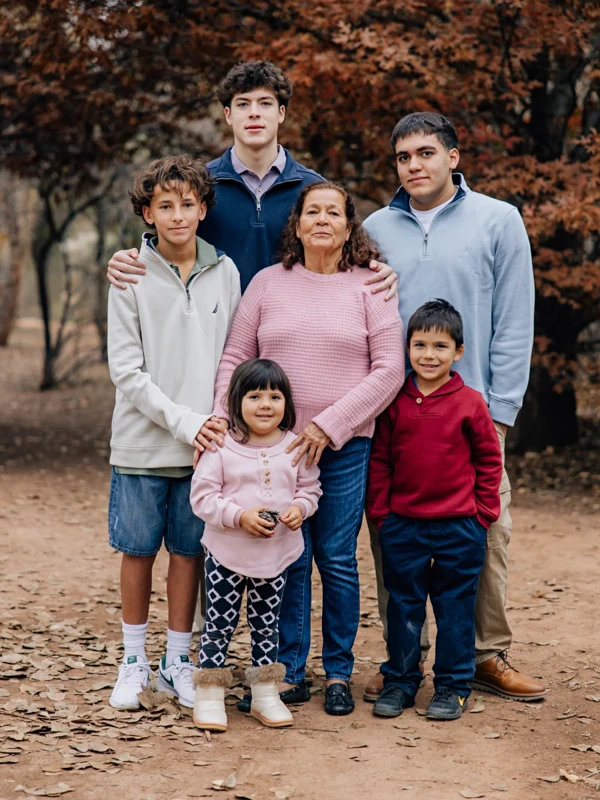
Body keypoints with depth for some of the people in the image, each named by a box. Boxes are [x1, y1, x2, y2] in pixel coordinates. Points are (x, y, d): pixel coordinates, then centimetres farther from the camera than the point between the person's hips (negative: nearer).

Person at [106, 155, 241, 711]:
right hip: (142, 444, -2)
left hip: (204, 444, 2)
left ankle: (177, 662, 21)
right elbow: (125, 368, -7)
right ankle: (134, 660, 22)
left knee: (190, 551, 8)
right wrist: (182, 420, -14)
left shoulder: (224, 273, 4)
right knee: (138, 551, 7)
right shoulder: (131, 275, -4)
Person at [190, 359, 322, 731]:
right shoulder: (222, 446, -11)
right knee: (219, 622, 5)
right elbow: (202, 496, -12)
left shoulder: (296, 447, -1)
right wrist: (239, 516, -23)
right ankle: (209, 695, 17)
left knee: (267, 624, 15)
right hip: (227, 552, -3)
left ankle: (266, 694, 26)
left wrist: (299, 508, -12)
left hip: (278, 553, 3)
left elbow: (310, 487, 9)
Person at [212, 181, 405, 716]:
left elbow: (389, 371, -4)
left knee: (338, 560, 3)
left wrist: (329, 425, -12)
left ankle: (339, 673, 15)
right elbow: (235, 358, 8)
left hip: (344, 448, -1)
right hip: (274, 444, 2)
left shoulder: (369, 287, 2)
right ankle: (290, 672, 15)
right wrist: (223, 417, -9)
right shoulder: (268, 283, 8)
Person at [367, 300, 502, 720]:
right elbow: (380, 460, 7)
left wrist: (483, 512, 0)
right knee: (403, 606, 11)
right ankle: (400, 681, 23)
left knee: (455, 608, 6)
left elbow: (489, 460, 2)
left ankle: (453, 686, 17)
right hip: (403, 527, 2)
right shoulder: (394, 402, 1)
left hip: (459, 528, -2)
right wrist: (379, 512, 4)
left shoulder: (470, 403, -5)